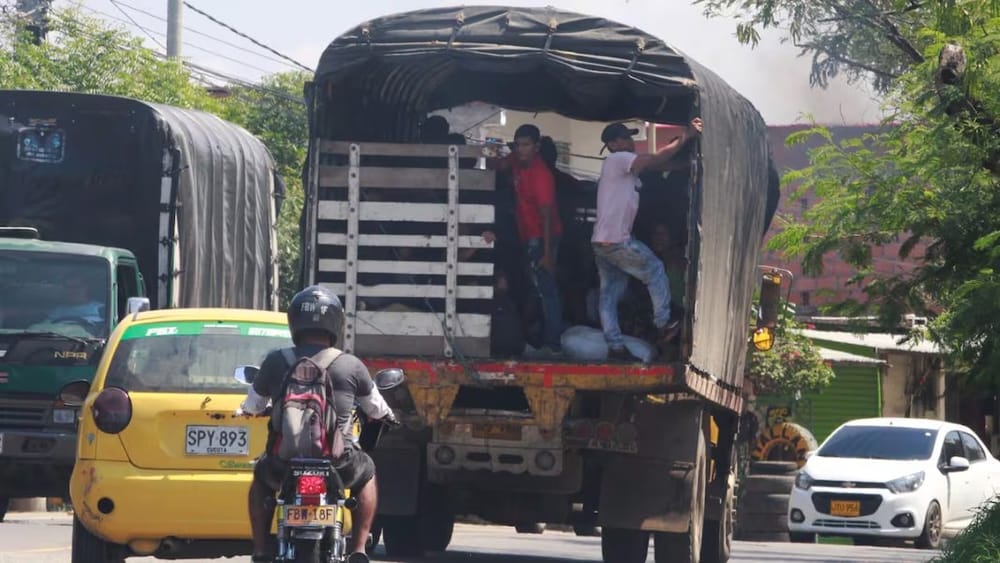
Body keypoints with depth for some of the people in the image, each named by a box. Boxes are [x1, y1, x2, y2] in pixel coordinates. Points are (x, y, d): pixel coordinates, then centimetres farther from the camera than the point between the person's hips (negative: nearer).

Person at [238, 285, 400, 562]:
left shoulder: (275, 362, -3)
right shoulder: (351, 366, -4)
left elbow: (252, 406, 12)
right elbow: (376, 408, 13)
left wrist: (245, 410, 37)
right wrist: (387, 416, 37)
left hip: (283, 465, 1)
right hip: (337, 464, -1)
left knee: (261, 476, 35)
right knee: (366, 472, 32)